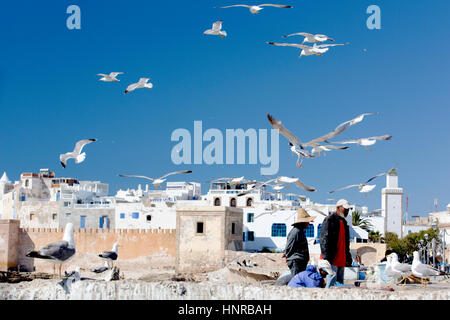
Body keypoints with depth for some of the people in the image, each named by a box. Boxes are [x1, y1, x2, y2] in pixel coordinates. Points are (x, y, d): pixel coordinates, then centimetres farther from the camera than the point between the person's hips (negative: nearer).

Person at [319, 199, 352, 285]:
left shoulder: (344, 222, 20)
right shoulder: (329, 220, -7)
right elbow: (324, 239, -14)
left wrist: (348, 257, 20)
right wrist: (326, 257, -20)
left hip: (341, 259, 9)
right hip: (332, 259, -9)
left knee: (340, 283, 8)